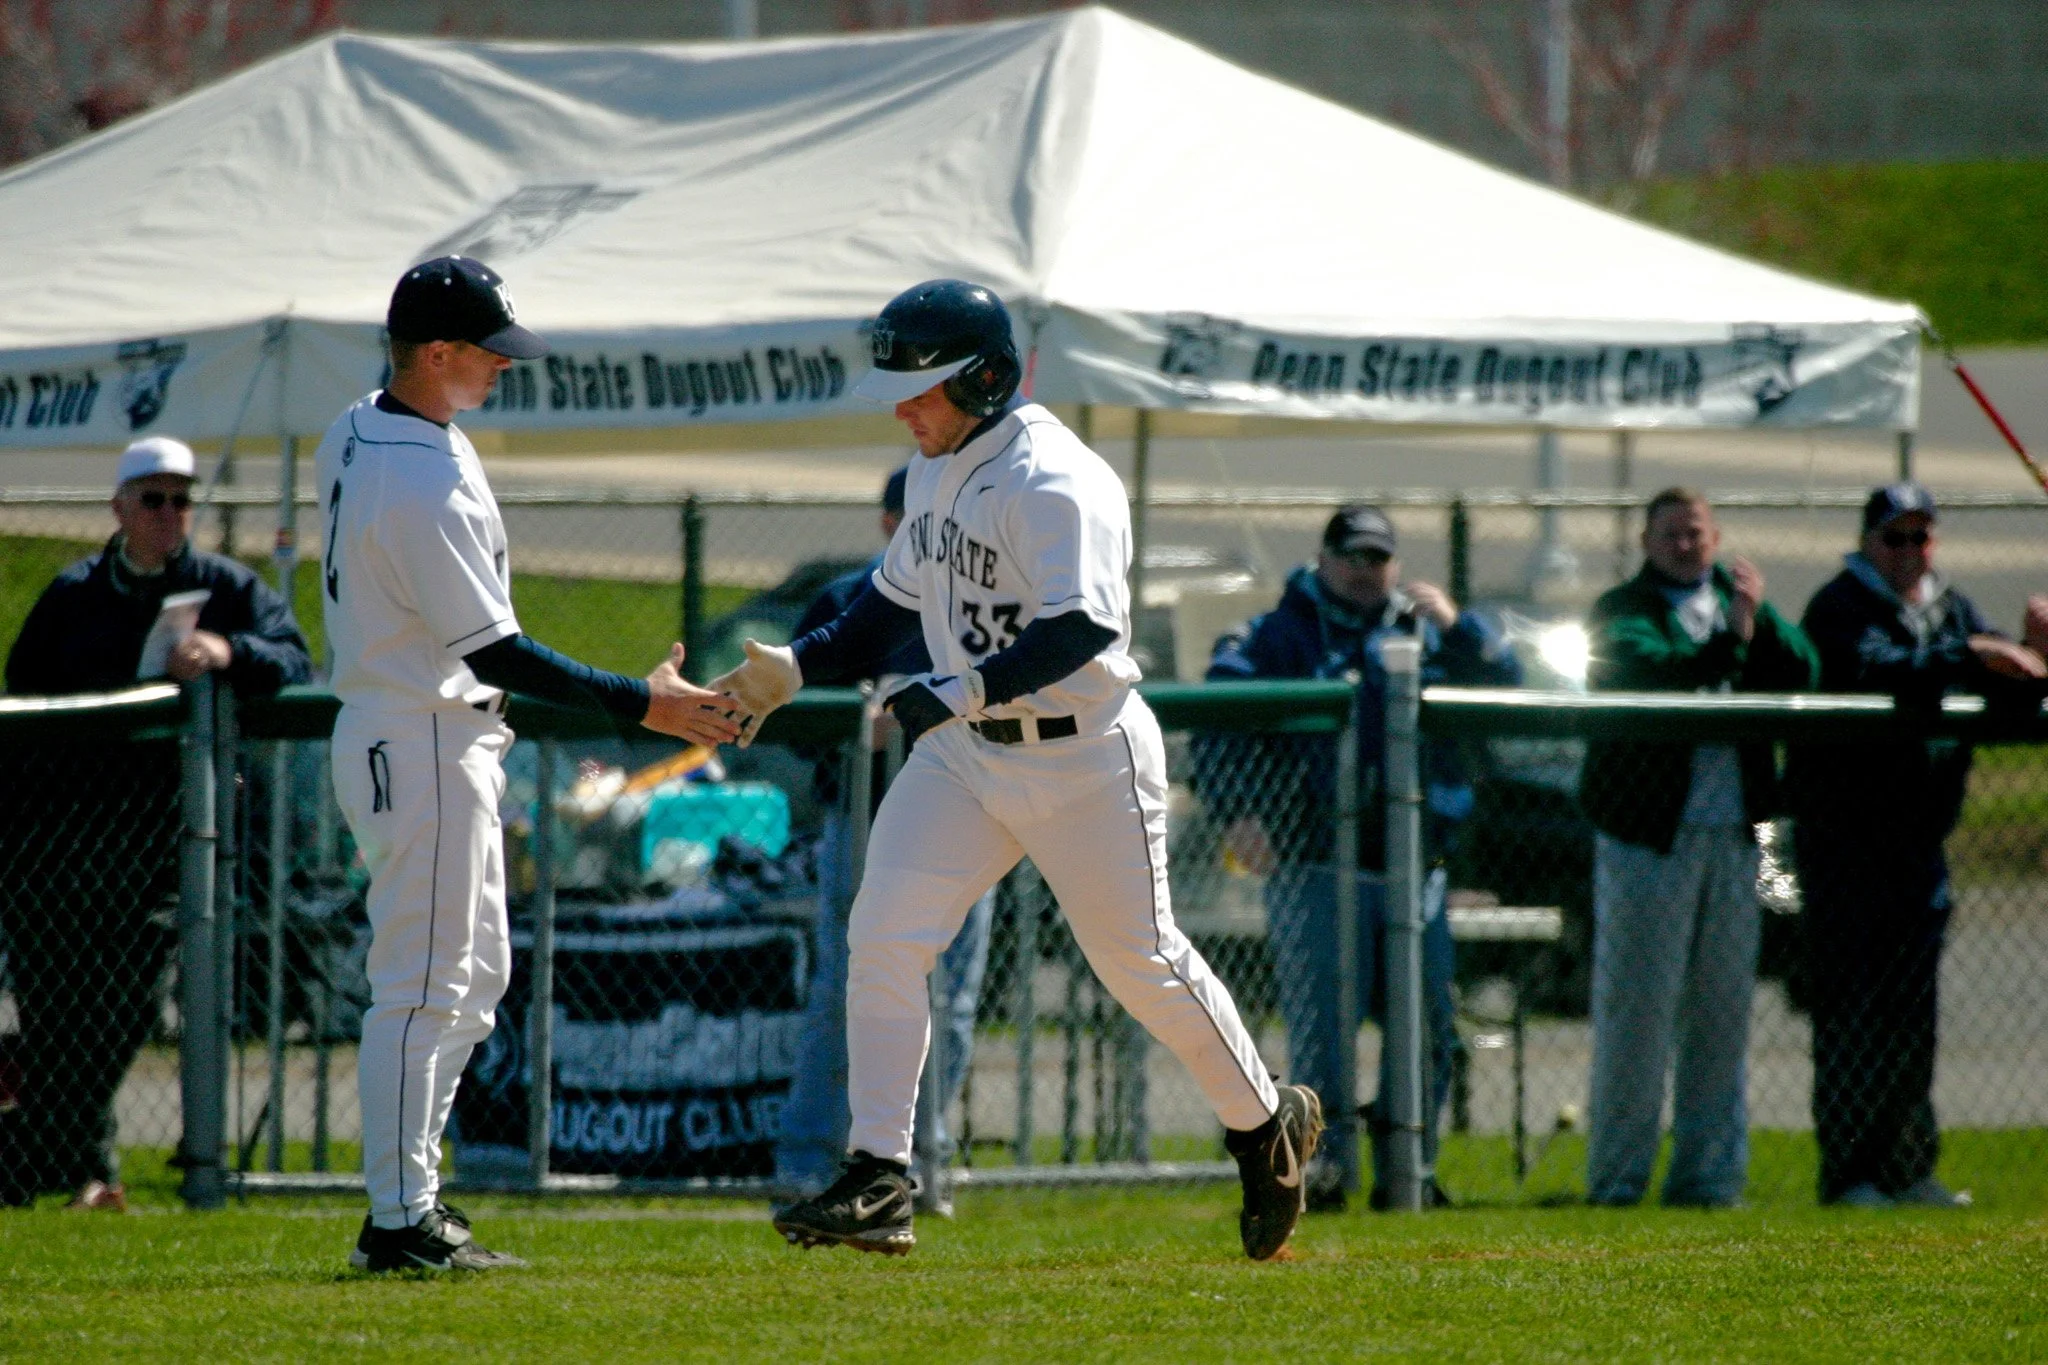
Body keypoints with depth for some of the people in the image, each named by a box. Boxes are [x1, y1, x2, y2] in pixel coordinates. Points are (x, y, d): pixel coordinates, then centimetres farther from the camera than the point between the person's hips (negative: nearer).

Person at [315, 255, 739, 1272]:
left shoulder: (353, 435, 6)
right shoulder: (421, 483, -25)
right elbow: (495, 654, -23)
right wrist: (643, 705, -21)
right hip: (423, 747, -10)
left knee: (475, 975, 17)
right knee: (423, 986, -7)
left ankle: (409, 1183, 20)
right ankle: (399, 1219, -6)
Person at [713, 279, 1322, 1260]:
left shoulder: (1055, 483, -22)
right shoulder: (937, 470, 7)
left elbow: (1083, 628, -32)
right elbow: (894, 601, 18)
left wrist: (960, 691, -38)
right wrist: (795, 667, 6)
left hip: (1085, 762, -8)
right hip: (965, 757, 8)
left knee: (1138, 962, 5)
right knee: (883, 938, -8)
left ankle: (1265, 1121, 29)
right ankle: (875, 1184, -7)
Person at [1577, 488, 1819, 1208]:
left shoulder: (1739, 601, 16)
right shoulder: (1620, 611, 2)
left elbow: (1800, 674, 2)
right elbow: (1649, 676, -17)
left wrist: (1759, 619, -12)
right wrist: (1731, 642, -18)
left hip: (1731, 836, 5)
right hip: (1648, 831, -5)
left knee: (1722, 1008, 6)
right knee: (1635, 1009, -4)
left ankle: (1708, 1172, 12)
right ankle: (1616, 1179, 0)